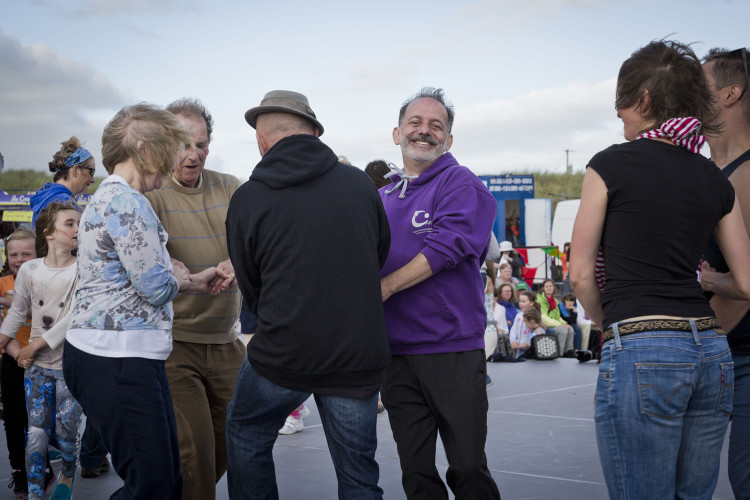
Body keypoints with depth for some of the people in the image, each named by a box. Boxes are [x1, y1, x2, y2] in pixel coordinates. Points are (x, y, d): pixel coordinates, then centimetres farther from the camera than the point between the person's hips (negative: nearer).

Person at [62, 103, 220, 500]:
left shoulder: (109, 197, 20)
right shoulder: (126, 201, -15)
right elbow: (157, 286, -16)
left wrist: (194, 282, 22)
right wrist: (178, 277, 6)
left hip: (127, 357, 11)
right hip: (115, 359, -11)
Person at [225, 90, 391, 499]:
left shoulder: (247, 200, -5)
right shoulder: (359, 182, 1)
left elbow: (251, 289, 5)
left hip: (282, 355, -2)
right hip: (359, 356, 2)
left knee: (246, 436, 24)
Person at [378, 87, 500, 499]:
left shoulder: (461, 184, -2)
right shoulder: (382, 198, 17)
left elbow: (446, 246, -16)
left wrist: (385, 287, -17)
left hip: (453, 349, -5)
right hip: (395, 351, 5)